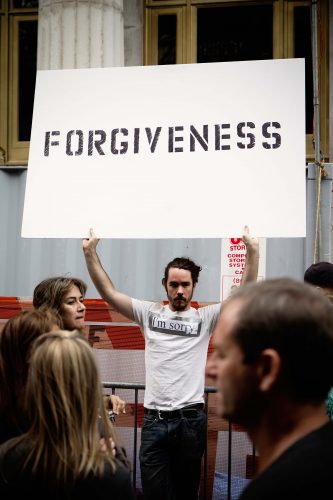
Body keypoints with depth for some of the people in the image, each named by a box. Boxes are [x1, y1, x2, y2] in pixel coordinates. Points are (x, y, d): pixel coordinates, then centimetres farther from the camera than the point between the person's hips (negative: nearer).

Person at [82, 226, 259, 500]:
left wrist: (253, 251, -15)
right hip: (154, 418, 1)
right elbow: (109, 292, 3)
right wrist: (90, 252, -6)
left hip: (191, 418, 0)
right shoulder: (150, 312, 8)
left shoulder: (205, 317, 4)